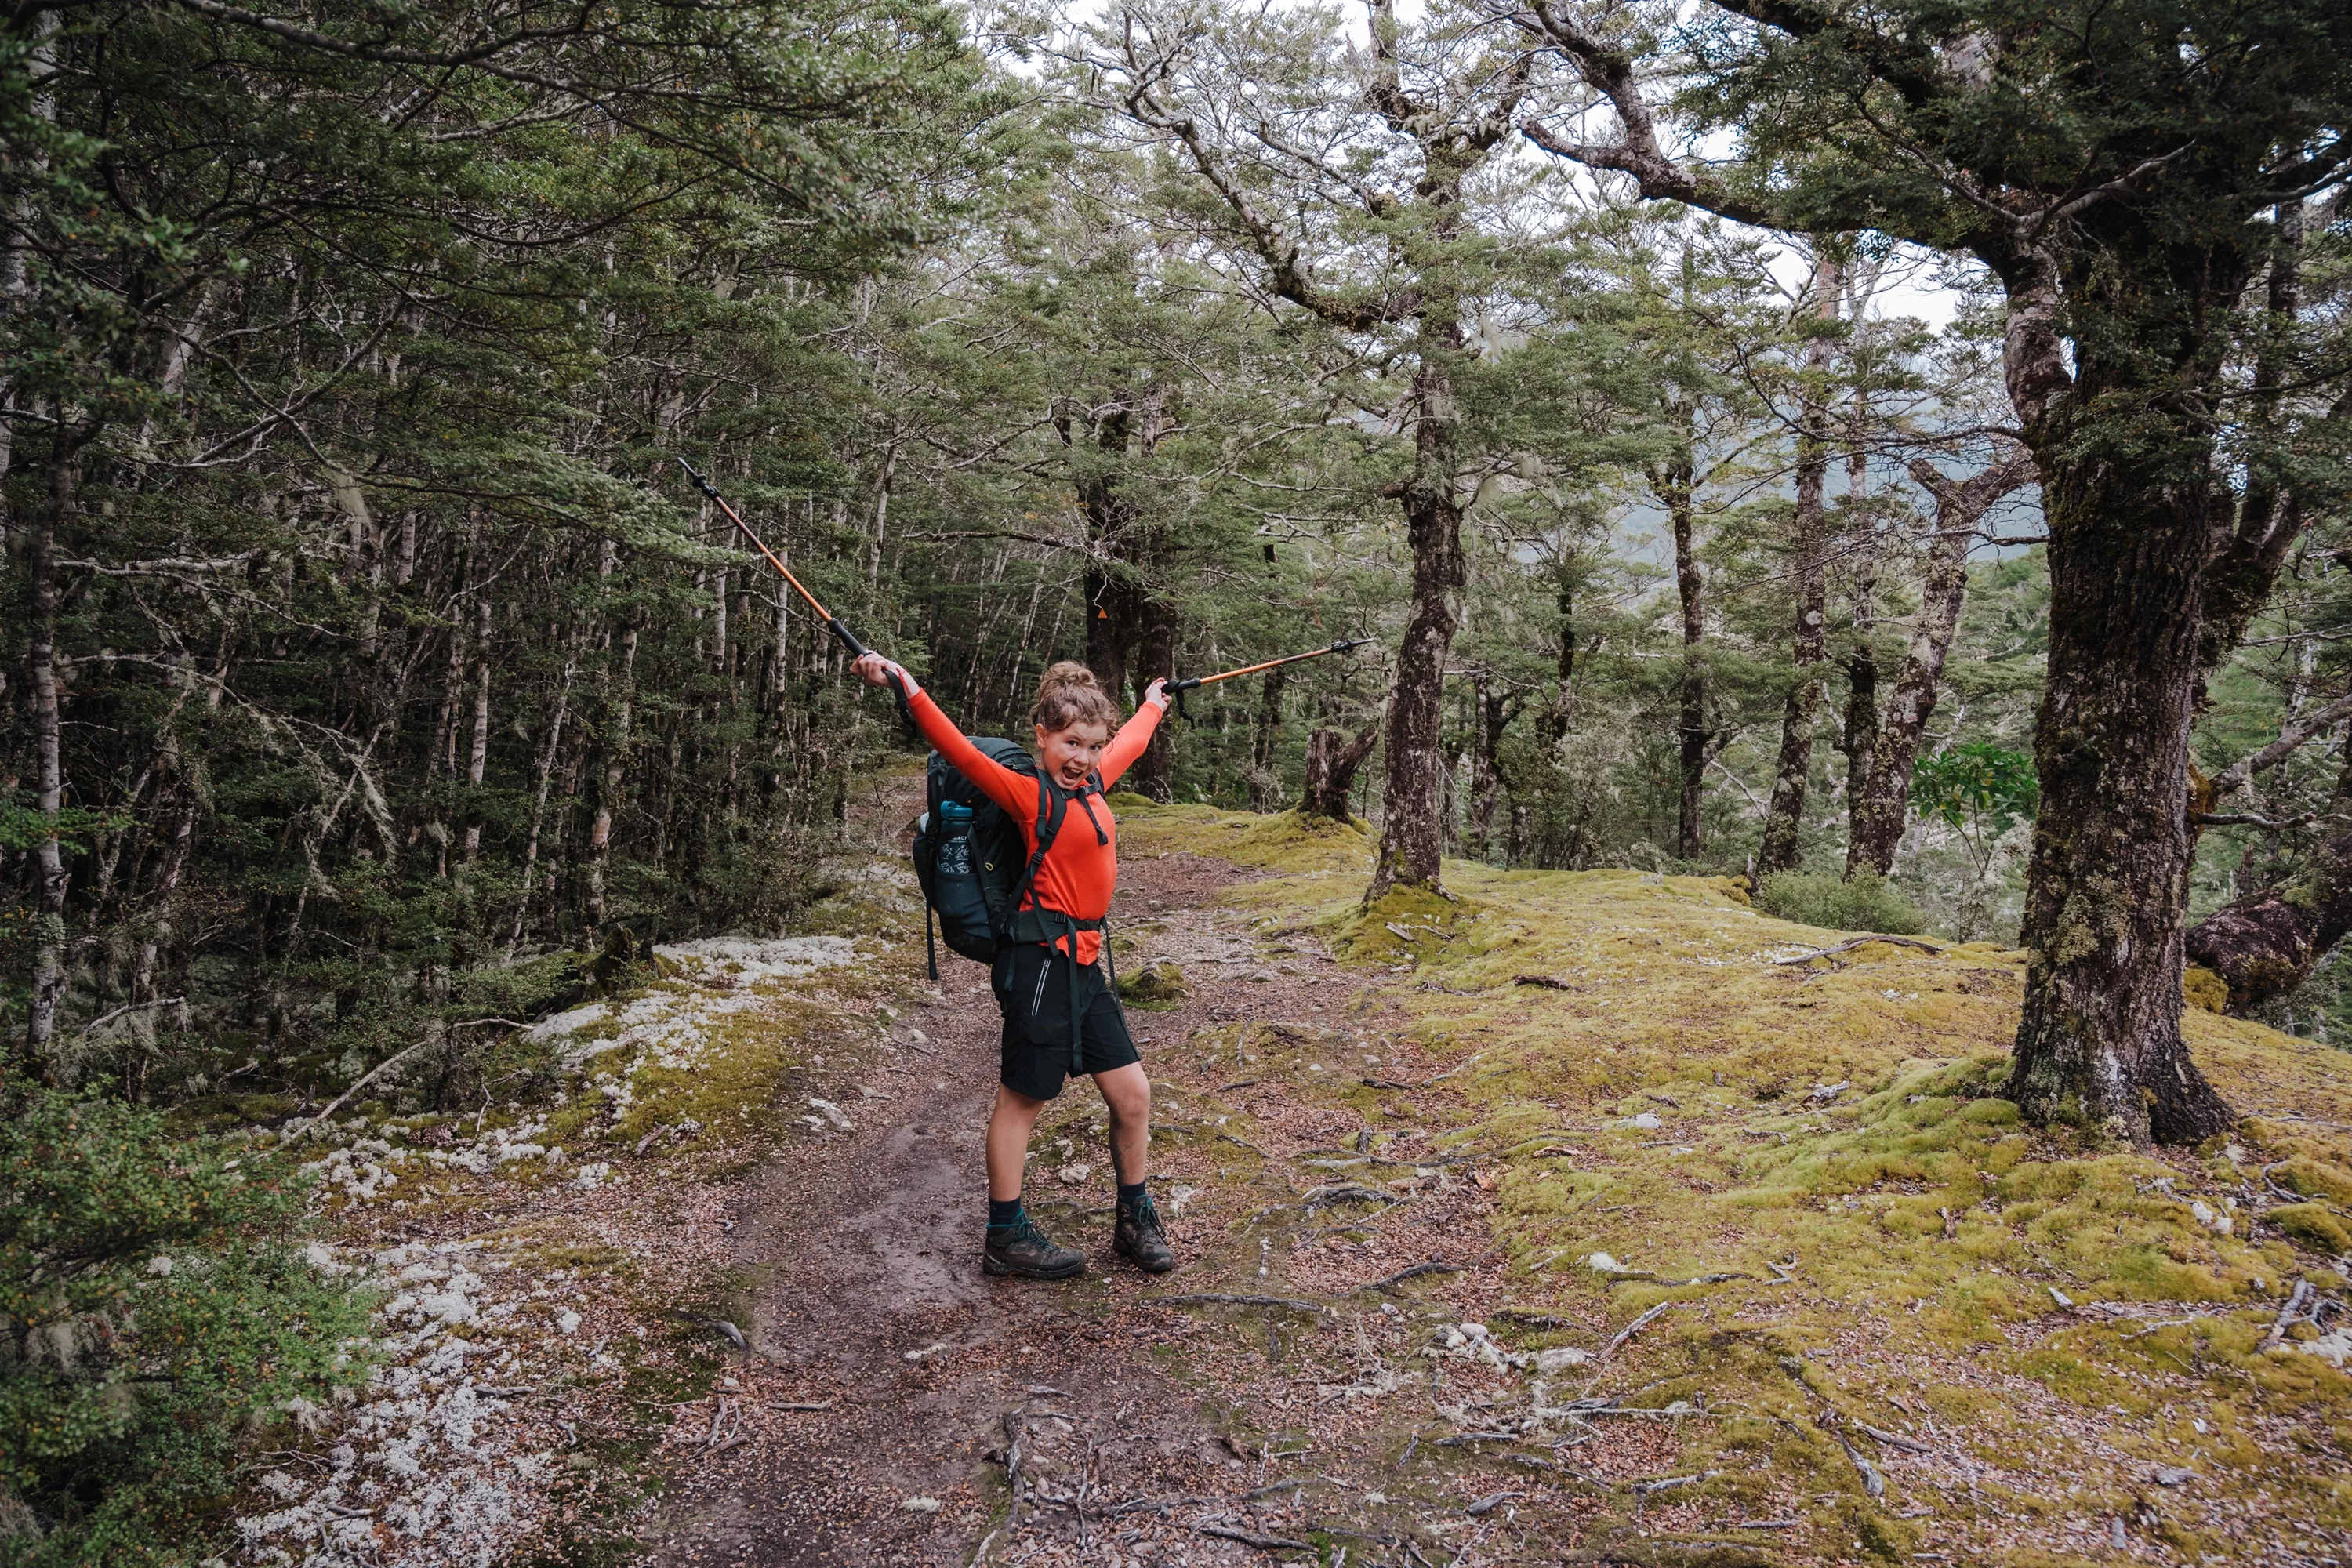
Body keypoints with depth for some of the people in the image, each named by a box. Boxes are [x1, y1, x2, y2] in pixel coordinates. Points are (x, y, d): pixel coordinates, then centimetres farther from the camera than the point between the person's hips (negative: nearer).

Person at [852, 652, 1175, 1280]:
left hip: (1083, 962, 8)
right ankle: (1006, 1238, 16)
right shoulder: (1029, 795, -11)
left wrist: (1153, 703, 49)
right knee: (1021, 1100, 3)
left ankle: (1136, 1222, 28)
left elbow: (1130, 741, 31)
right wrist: (906, 685, -35)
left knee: (1132, 1092, 12)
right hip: (1042, 961, -8)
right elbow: (962, 753, -25)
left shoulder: (1091, 782, 11)